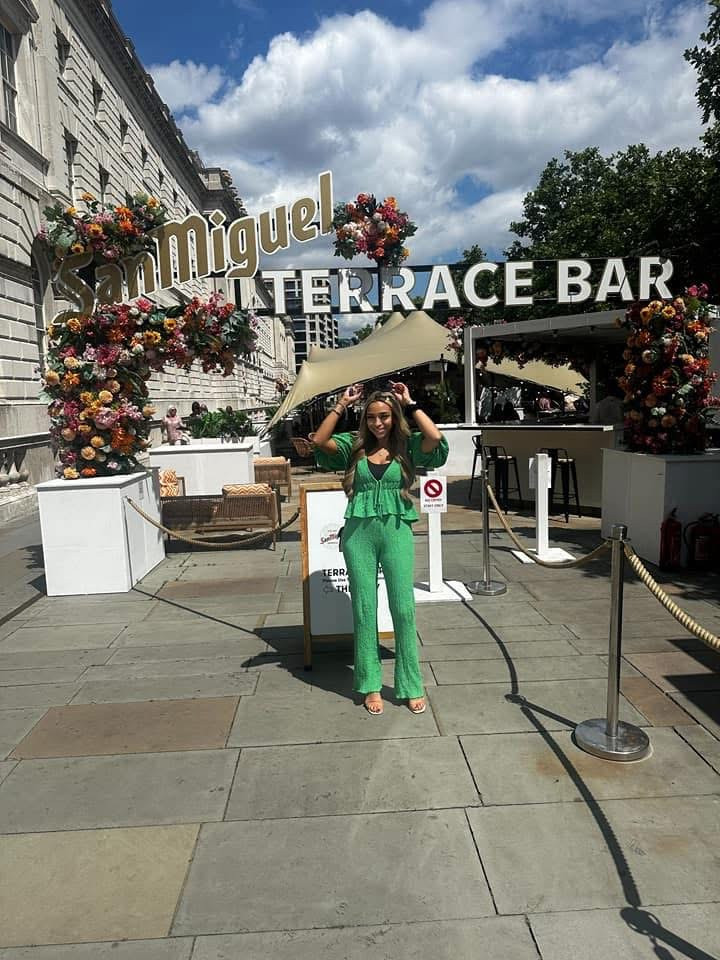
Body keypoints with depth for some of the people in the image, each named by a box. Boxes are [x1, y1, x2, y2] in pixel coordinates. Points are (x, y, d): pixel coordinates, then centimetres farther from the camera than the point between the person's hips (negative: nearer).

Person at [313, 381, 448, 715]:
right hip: (358, 532, 1)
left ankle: (411, 686, 17)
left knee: (404, 608, 3)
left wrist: (410, 404, -6)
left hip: (396, 531, -1)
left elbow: (435, 438, -16)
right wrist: (341, 405, -4)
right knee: (364, 609, 8)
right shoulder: (355, 445, 6)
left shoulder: (407, 446, 3)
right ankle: (370, 685, 21)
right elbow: (319, 441, -7)